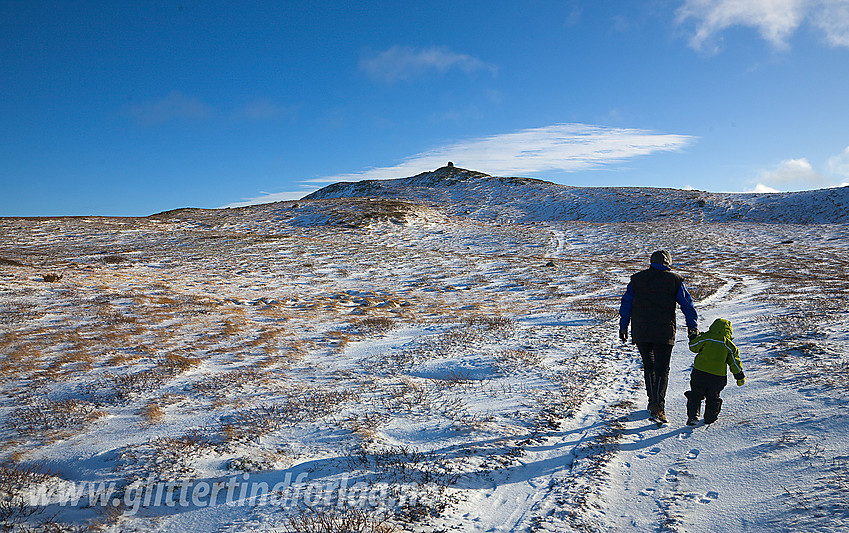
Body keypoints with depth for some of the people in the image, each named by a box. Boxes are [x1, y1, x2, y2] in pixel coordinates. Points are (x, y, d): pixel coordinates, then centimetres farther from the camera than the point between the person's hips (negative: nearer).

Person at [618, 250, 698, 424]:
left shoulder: (637, 279, 7)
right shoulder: (674, 280, 2)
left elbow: (626, 304, 8)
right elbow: (687, 304, 5)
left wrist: (623, 326, 15)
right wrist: (693, 328, 15)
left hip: (640, 332, 2)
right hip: (664, 333, -2)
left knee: (649, 366, 18)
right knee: (662, 369, 1)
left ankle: (653, 402, 25)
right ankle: (658, 407, -12)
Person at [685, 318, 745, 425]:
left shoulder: (706, 338, -5)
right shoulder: (729, 346, 2)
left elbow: (693, 347, 1)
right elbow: (735, 363, 6)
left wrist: (694, 337, 21)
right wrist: (740, 377, 18)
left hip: (699, 373, -2)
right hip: (718, 377, 2)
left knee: (695, 395, 7)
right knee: (713, 398, 20)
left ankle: (693, 415, -7)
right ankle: (710, 417, 25)